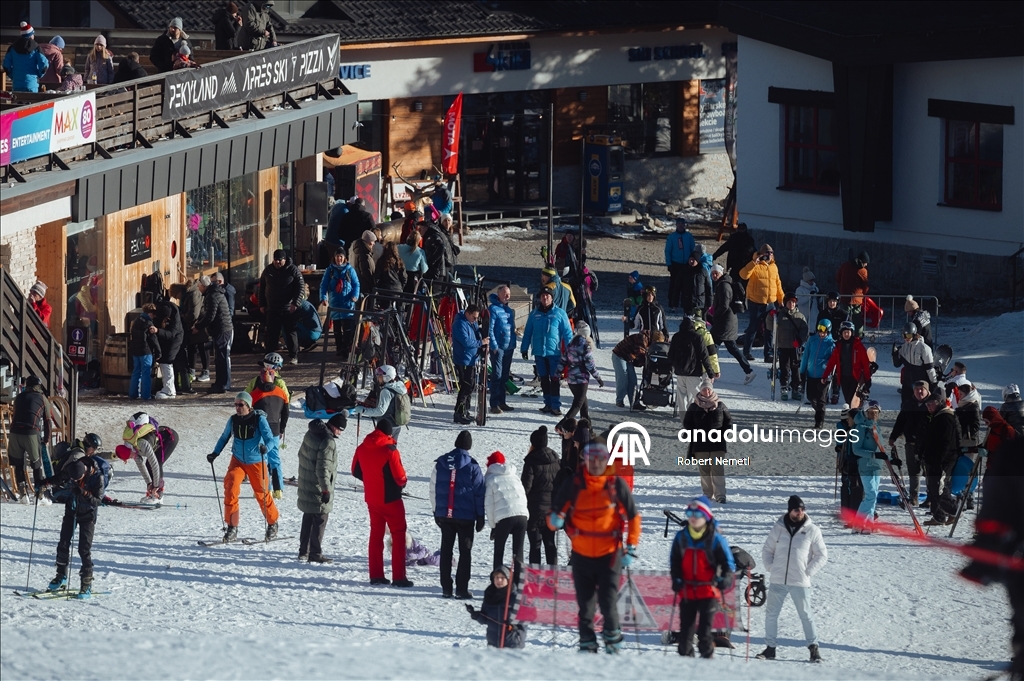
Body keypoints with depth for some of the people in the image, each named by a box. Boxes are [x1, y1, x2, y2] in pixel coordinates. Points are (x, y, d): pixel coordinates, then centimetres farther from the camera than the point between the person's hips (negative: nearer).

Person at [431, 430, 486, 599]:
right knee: (465, 552, 3)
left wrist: (435, 511, 16)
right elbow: (479, 493, -4)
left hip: (444, 514, 3)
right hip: (466, 516, -3)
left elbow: (433, 489, 7)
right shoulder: (472, 466, -8)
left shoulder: (441, 463, 1)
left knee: (446, 550, 11)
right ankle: (461, 589, -2)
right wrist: (480, 517, 4)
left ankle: (446, 588, 10)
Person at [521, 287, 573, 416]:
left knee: (555, 379, -5)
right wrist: (524, 349, 9)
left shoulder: (560, 313, -2)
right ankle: (548, 404, 18)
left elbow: (567, 333, -1)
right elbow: (527, 333, 13)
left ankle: (556, 406, -3)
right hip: (539, 352, 4)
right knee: (544, 379, 9)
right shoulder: (534, 314, 7)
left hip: (554, 352, -4)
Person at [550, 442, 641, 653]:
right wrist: (555, 520, -18)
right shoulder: (573, 484, -1)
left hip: (610, 554, -2)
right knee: (585, 604, 6)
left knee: (607, 602, -9)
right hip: (581, 554, 2)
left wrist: (631, 548, -1)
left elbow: (633, 517, 5)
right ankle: (587, 645, 17)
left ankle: (613, 641, 11)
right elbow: (556, 512, 6)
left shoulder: (617, 484, -3)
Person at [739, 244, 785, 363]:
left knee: (770, 330, 5)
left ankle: (769, 354, 9)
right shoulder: (755, 266, -8)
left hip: (771, 303, 6)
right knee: (753, 327, 2)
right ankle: (746, 352, 14)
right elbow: (743, 275, -25)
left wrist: (781, 299, 16)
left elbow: (778, 284, 18)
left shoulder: (774, 267, 11)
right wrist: (754, 262, -31)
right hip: (756, 303, -6)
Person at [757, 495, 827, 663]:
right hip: (777, 581, 2)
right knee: (771, 614, 5)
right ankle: (770, 647, 13)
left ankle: (813, 647, 10)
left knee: (806, 615, 1)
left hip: (800, 583, -2)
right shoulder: (779, 528, 3)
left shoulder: (812, 530, -2)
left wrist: (808, 572, -4)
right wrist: (770, 568, 0)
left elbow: (822, 556, 4)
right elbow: (767, 550, 13)